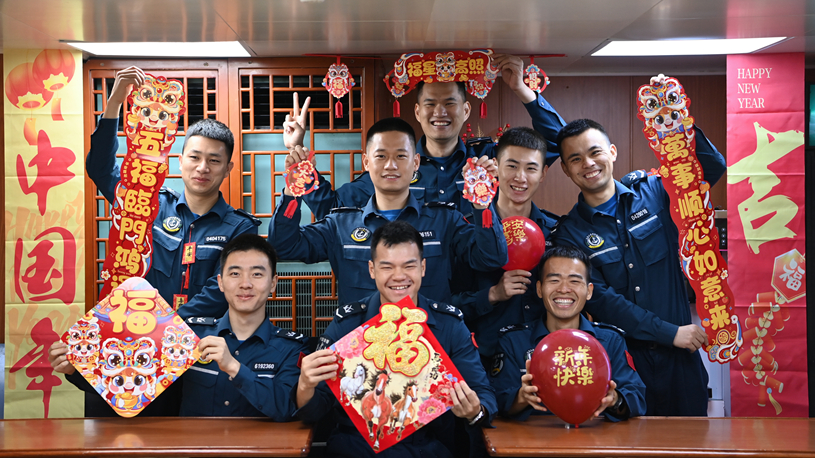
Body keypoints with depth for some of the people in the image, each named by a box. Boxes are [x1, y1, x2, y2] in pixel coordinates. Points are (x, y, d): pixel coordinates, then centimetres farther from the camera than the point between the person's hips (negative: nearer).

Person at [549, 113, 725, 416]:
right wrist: (669, 332, -15)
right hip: (621, 358, -2)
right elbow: (600, 300, -11)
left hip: (680, 353, 2)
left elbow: (712, 168, -2)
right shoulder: (569, 234, -3)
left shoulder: (651, 191, 4)